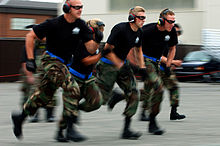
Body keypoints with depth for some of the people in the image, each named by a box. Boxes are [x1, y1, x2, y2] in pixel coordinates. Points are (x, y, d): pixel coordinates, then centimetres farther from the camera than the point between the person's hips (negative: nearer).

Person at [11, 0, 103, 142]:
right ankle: (70, 128, -21)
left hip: (63, 64, 7)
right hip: (51, 61, -7)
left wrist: (97, 41, -25)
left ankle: (20, 118, 36)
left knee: (43, 95, 16)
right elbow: (30, 36, -9)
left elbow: (91, 49, -3)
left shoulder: (81, 25, -2)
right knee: (72, 87, -24)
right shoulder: (54, 24, -17)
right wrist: (30, 59, -13)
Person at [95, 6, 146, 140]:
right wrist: (120, 65, -23)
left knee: (134, 94, -7)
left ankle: (126, 130, -3)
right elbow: (107, 49, -22)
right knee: (101, 99, -5)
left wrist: (142, 67, 10)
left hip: (123, 64, 7)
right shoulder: (120, 29, -22)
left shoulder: (139, 33, 1)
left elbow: (139, 50, 20)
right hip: (108, 65, -7)